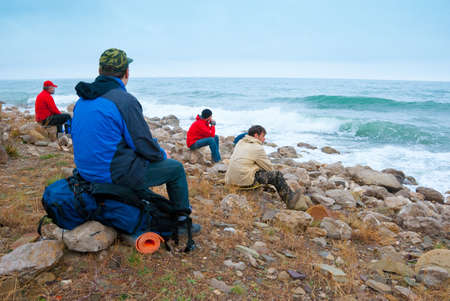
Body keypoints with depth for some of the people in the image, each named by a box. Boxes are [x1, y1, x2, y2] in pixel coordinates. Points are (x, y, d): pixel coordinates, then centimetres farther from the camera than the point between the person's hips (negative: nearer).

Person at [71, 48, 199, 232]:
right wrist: (163, 155, 5)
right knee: (176, 168, 9)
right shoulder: (125, 101, -21)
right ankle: (182, 220, 23)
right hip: (117, 174, -9)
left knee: (142, 161, 34)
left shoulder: (83, 100, 6)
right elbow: (146, 146, -18)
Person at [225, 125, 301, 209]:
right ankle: (290, 200, 16)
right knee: (277, 175, 0)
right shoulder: (257, 148, -11)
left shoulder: (240, 143, 14)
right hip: (246, 180, -9)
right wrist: (272, 173, 20)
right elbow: (268, 167, -3)